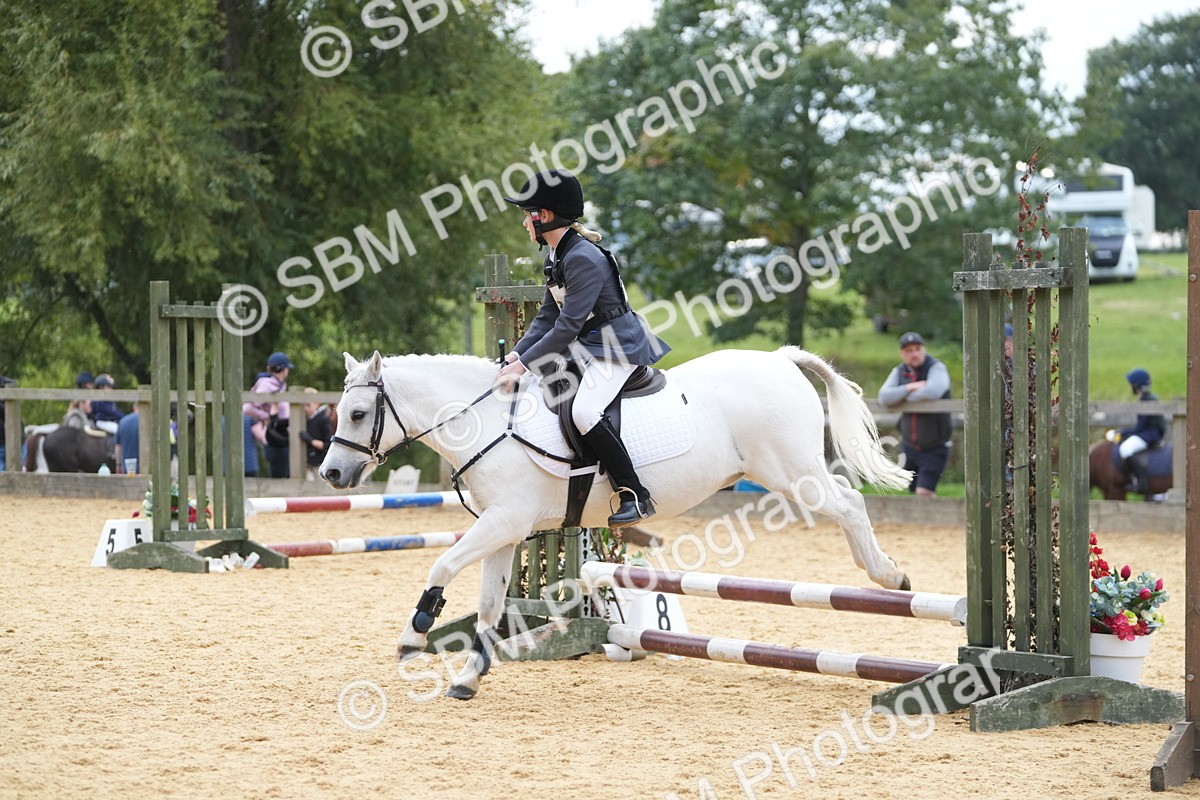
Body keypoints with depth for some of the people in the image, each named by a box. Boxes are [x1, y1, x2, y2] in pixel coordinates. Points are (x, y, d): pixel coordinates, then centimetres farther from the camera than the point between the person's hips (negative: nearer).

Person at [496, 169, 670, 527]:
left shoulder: (584, 259, -23)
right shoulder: (555, 258, 9)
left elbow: (568, 326, -26)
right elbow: (547, 318, 10)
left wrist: (523, 365, -25)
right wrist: (517, 354, -4)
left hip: (619, 346, -11)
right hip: (586, 347, 11)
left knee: (584, 412, -29)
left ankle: (636, 496, -23)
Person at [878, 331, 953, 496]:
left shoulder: (936, 368, -14)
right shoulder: (899, 372, 3)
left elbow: (932, 391, -35)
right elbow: (884, 398, -12)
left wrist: (903, 398, -19)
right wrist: (909, 388, -25)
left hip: (934, 449, -6)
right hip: (909, 446, 6)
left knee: (924, 492, -18)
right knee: (916, 492, 12)